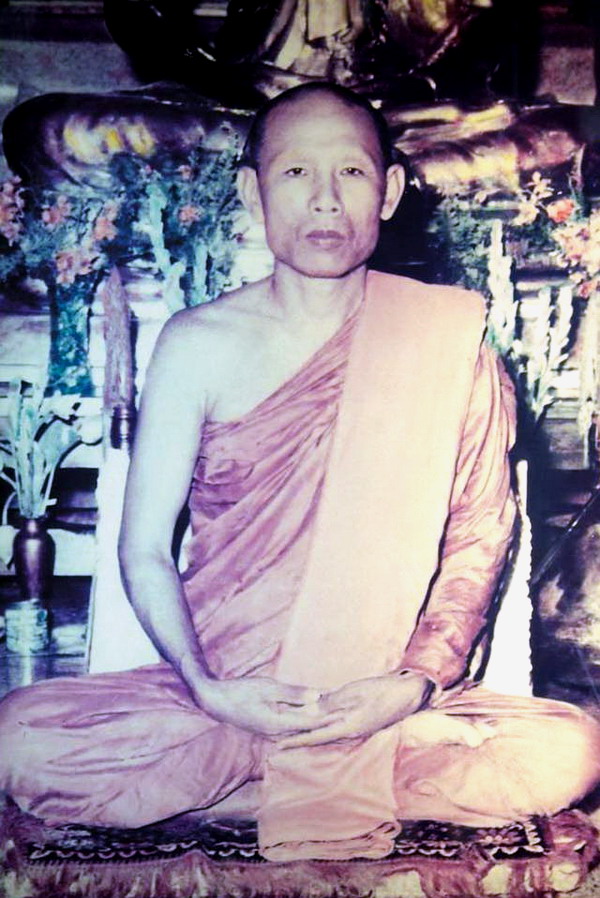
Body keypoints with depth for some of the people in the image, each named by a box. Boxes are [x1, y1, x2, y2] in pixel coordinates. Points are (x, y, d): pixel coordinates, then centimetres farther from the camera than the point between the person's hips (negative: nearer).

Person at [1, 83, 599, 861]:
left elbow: (479, 533, 3)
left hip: (388, 704, 1)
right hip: (218, 697, 0)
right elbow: (145, 549, 0)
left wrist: (418, 683, -11)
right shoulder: (200, 343, -1)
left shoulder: (446, 339, 0)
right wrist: (208, 692, -14)